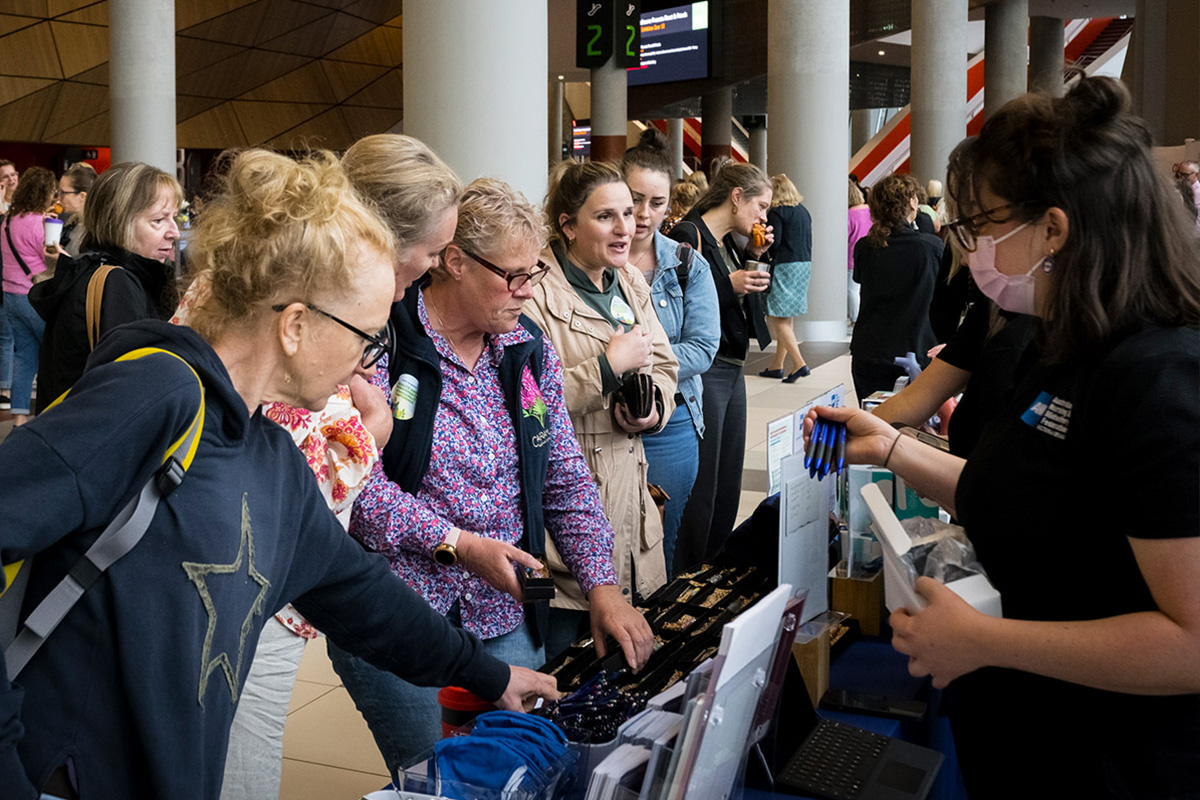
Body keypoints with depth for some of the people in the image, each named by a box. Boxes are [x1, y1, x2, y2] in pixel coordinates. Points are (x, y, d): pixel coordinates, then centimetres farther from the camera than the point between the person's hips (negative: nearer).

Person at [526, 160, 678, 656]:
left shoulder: (631, 284, 13)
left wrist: (655, 408, 0)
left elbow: (664, 366, 23)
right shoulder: (535, 292, -13)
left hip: (629, 495, 8)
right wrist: (609, 365, -19)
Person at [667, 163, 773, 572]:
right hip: (704, 372, -10)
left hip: (732, 370, 10)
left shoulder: (728, 241, 15)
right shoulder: (689, 235, -13)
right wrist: (729, 286, -21)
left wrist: (753, 258, 9)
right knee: (701, 486, -6)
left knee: (728, 481, 15)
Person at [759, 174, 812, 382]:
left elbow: (774, 242, -18)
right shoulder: (803, 211, 13)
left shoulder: (777, 212, -11)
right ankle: (777, 365, 21)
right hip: (805, 264, 9)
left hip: (785, 266, -9)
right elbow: (808, 241, 15)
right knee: (784, 318, 15)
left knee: (777, 318, -4)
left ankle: (799, 363, -15)